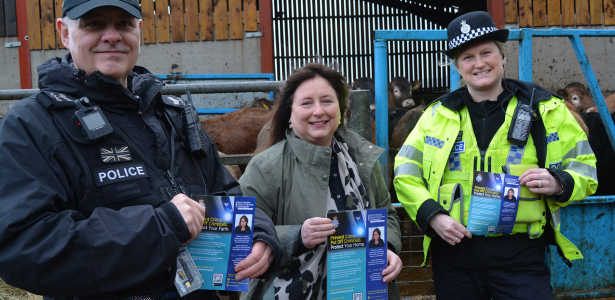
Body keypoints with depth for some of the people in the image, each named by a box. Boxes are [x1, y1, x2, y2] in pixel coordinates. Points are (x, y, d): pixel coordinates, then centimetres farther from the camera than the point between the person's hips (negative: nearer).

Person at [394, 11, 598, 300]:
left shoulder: (545, 109, 4)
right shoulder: (438, 115, 7)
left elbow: (583, 167, 9)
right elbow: (405, 174, 7)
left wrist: (558, 183, -14)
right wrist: (431, 214, -9)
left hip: (520, 255, -1)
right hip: (453, 252, 2)